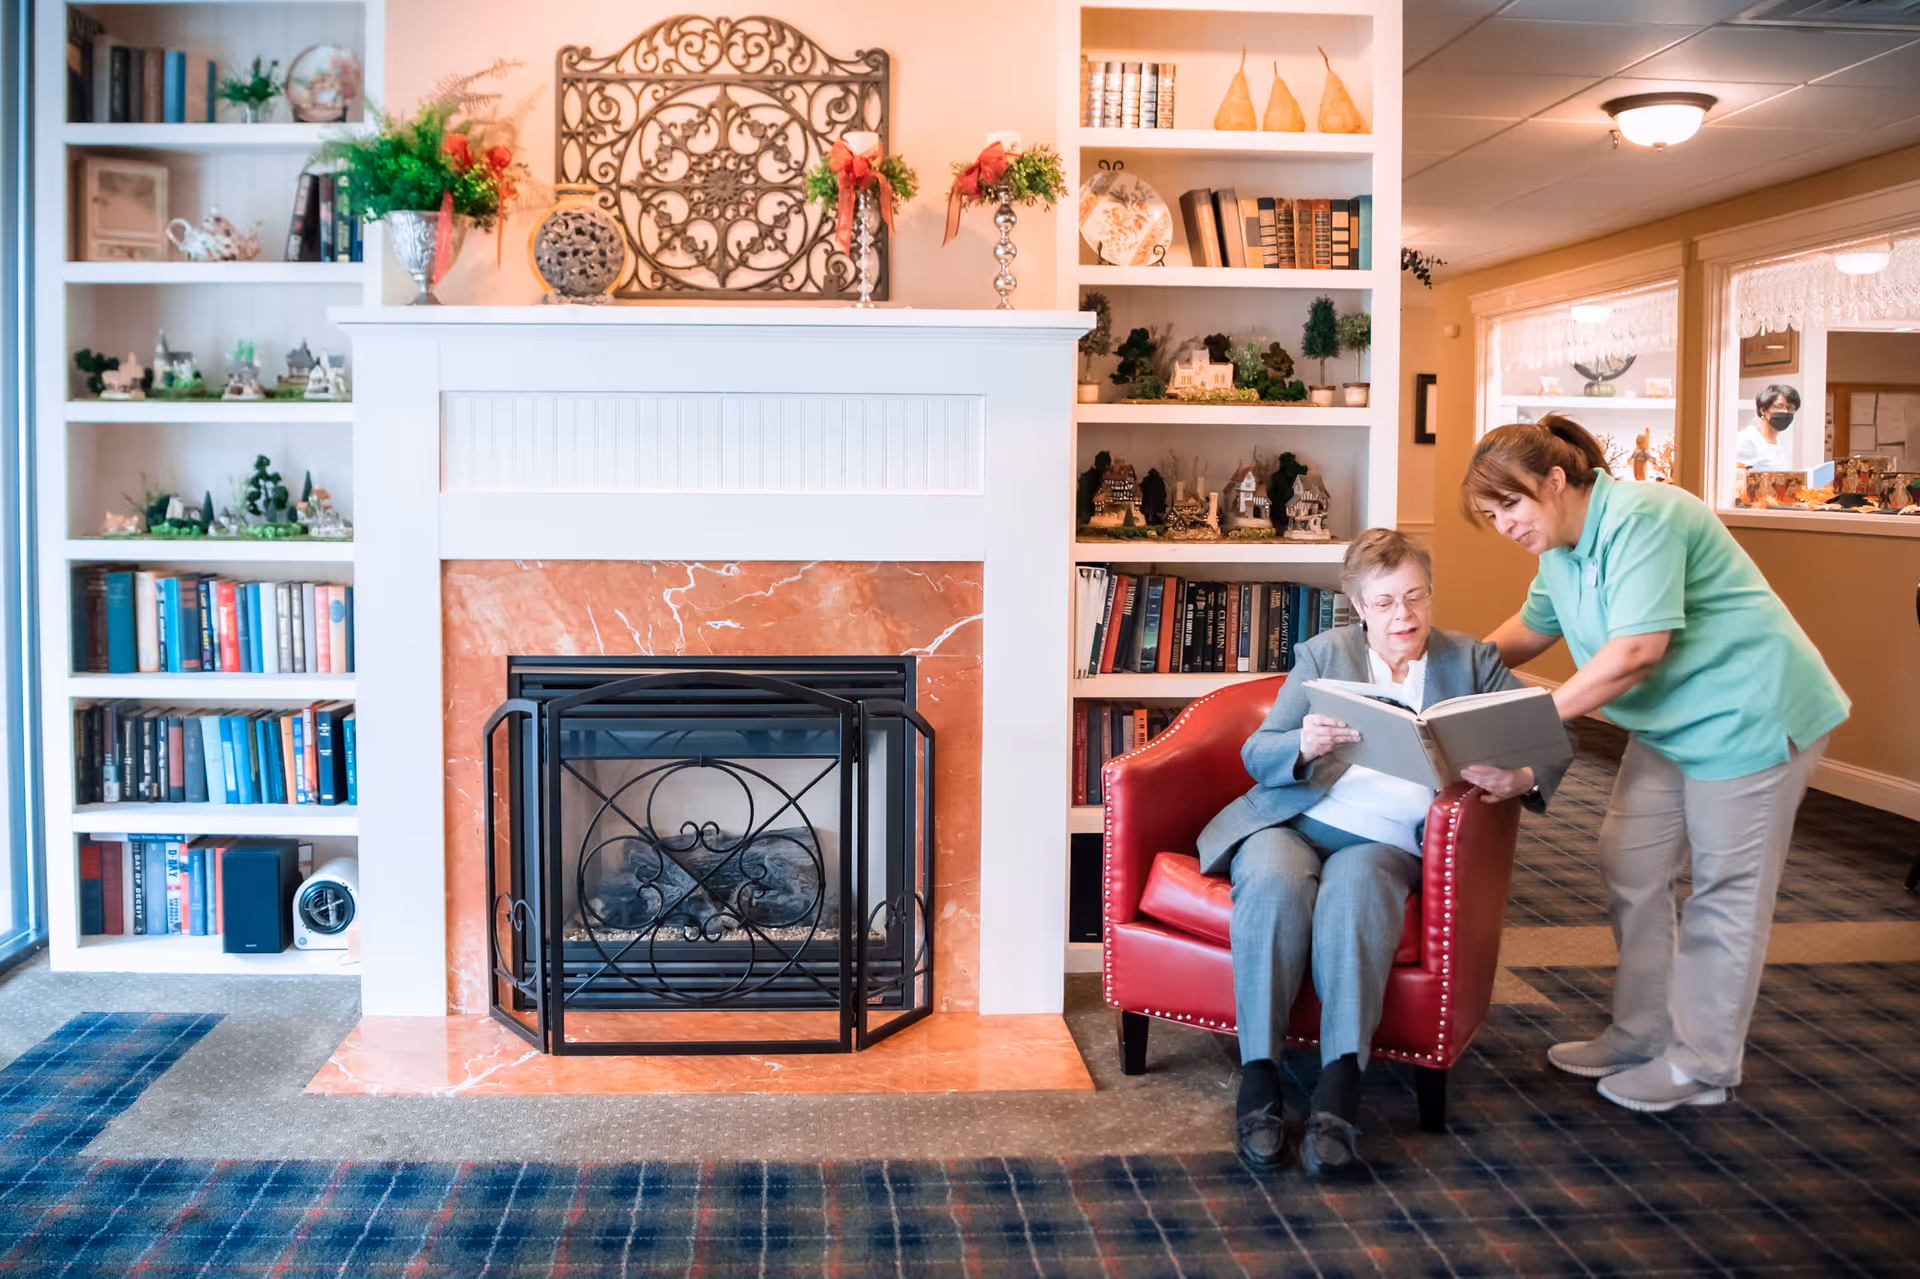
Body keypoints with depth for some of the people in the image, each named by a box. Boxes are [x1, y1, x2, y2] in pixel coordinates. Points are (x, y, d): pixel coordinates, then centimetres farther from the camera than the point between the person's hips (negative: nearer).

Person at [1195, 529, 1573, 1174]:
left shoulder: (1471, 663, 18)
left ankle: (1338, 1092, -40)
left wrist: (1522, 777, -18)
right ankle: (1258, 1083, -32)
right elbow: (1256, 753, 9)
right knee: (1273, 881, -34)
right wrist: (1304, 746, -16)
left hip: (1387, 840, -1)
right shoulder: (1321, 655, 18)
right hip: (1295, 821, 1)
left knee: (1355, 885, -36)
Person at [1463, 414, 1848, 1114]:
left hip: (1749, 714, -10)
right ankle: (1639, 1036, 23)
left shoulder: (1639, 518, -24)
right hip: (1669, 723, 10)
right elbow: (1534, 627, 21)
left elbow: (1638, 649, -30)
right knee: (1629, 866, 10)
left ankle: (1700, 1065, 14)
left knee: (1724, 890, 2)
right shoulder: (1563, 545, 6)